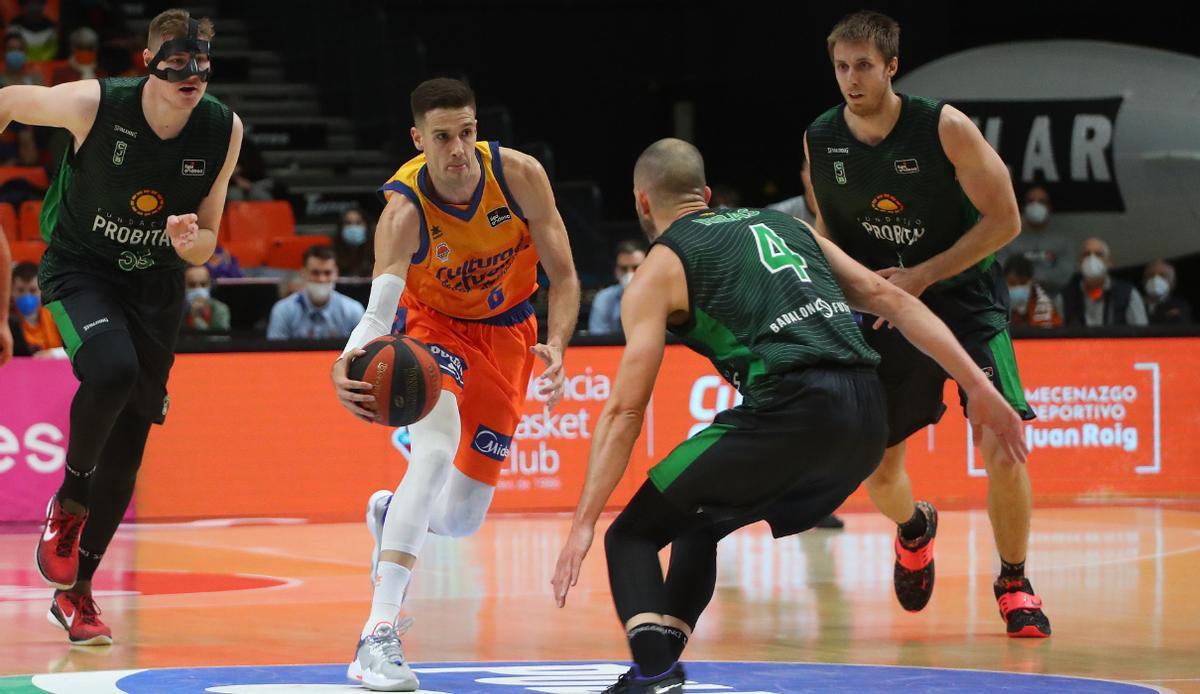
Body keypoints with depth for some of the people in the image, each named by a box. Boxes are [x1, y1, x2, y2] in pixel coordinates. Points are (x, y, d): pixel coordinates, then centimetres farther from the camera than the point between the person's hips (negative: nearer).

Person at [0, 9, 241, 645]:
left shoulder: (223, 131, -12)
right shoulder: (94, 104, -23)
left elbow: (205, 247, -2)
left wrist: (191, 240, -26)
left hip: (155, 286, 4)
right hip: (80, 272, -4)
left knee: (127, 447, 6)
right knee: (111, 371, -34)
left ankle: (76, 592, 22)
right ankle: (68, 502, -7)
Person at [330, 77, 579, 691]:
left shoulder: (518, 175, -23)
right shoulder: (404, 210, -30)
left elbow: (563, 277, -14)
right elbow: (379, 311, -40)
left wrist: (556, 347, -32)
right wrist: (348, 364, -62)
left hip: (505, 330, 3)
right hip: (433, 322, -3)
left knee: (462, 520, 2)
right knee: (436, 450, -33)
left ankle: (390, 514, 42)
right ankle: (378, 634, -35)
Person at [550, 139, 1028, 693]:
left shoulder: (660, 269, 10)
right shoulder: (784, 224, 27)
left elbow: (625, 409, 2)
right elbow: (890, 300, 18)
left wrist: (583, 524, 3)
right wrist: (979, 389, 17)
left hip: (790, 409, -7)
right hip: (866, 415, 7)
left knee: (632, 537, 5)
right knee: (697, 524, 28)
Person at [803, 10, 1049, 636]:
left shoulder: (944, 128, -19)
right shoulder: (820, 140, -6)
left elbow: (1004, 221, -15)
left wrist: (922, 276, -20)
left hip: (965, 298, -3)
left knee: (1000, 452, -18)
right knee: (877, 472, 5)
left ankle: (1014, 584, 6)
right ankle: (914, 528, 42)